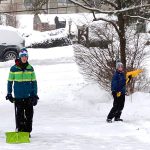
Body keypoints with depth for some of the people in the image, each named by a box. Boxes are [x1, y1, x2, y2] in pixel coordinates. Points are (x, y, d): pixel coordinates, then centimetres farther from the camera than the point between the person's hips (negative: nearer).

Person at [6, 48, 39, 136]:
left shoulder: (30, 68, 7)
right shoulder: (14, 69, 0)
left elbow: (34, 82, 11)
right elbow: (10, 82, 7)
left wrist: (35, 95, 7)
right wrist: (9, 94, 3)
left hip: (29, 96, 2)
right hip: (18, 96, -2)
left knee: (29, 114, 2)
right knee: (19, 114, -3)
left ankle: (27, 131, 10)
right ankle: (19, 130, 5)